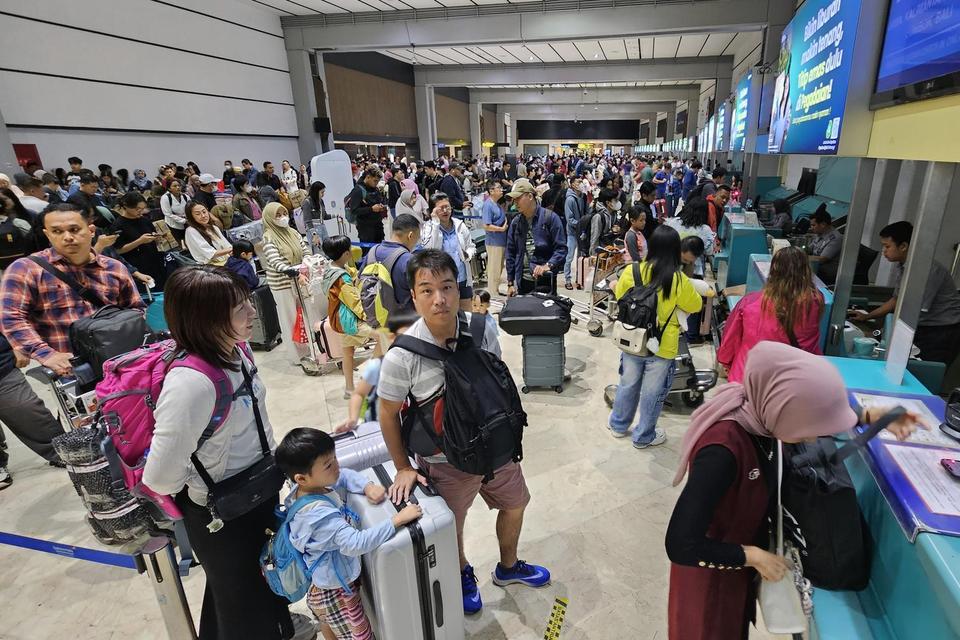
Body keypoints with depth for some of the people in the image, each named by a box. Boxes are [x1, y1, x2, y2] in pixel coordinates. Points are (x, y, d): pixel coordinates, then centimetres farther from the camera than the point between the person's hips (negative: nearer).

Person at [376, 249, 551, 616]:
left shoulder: (481, 330, -15)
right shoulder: (402, 356, -27)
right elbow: (388, 414, -12)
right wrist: (403, 469, -4)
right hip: (446, 462, -4)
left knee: (515, 504, 24)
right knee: (451, 529, 19)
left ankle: (508, 568, 57)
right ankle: (463, 576, 56)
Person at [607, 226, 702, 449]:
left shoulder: (631, 272, -12)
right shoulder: (679, 280, -19)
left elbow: (619, 297, 4)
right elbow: (695, 306, -1)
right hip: (662, 347, -3)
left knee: (628, 385, 22)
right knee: (652, 393, 14)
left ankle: (618, 425, 41)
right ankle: (643, 436, 31)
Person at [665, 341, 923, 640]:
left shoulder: (759, 411, -19)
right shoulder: (722, 451, -42)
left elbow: (815, 415, 7)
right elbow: (681, 545, -37)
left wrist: (870, 417, -7)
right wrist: (753, 556, -24)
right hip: (714, 570, -7)